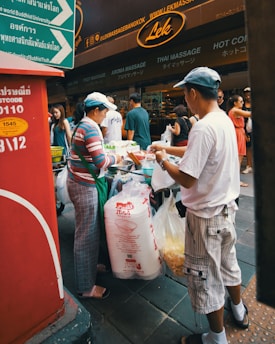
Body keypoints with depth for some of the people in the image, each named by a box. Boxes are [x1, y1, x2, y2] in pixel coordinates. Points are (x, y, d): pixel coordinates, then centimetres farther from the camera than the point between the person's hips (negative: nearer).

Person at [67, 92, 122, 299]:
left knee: (90, 231, 22)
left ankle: (91, 265, 41)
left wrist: (108, 156, 9)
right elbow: (101, 161, -24)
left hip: (80, 182, 10)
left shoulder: (83, 125, 13)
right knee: (87, 235, 0)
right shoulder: (91, 128, -18)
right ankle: (86, 287, 15)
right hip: (85, 186, -10)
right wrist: (115, 158, -7)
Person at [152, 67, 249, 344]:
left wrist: (163, 161, -10)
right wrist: (168, 148, 18)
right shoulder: (225, 119, 4)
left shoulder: (204, 128, -26)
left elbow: (186, 179, -26)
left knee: (205, 276, 11)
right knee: (228, 262, 28)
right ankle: (239, 311, 52)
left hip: (206, 214, -9)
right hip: (227, 206, 9)